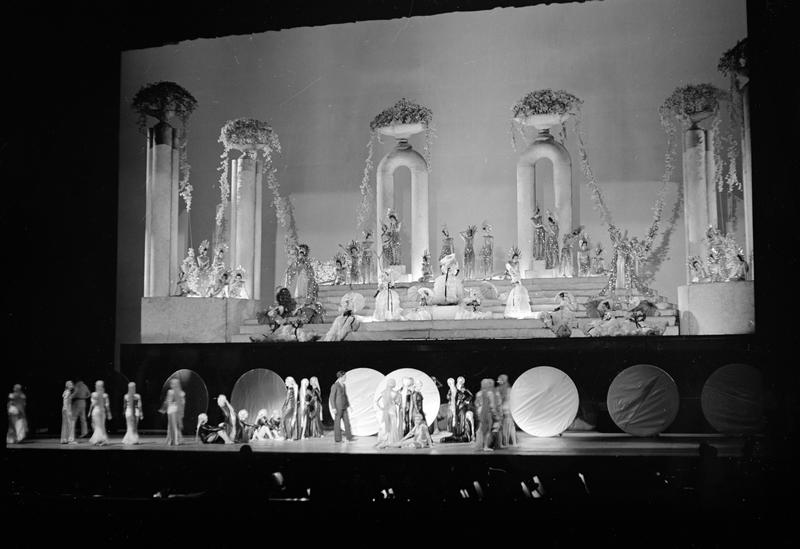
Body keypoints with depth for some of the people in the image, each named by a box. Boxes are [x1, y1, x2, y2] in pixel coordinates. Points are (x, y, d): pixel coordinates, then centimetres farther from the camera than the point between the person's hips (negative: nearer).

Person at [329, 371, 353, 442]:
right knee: (337, 423, 0)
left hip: (344, 407, 8)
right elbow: (331, 398, -13)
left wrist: (348, 405, 16)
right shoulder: (334, 386, -12)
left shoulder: (343, 385, 11)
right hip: (338, 407, -8)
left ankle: (349, 437, 9)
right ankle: (337, 439, 6)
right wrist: (334, 408, -18)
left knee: (347, 422, 5)